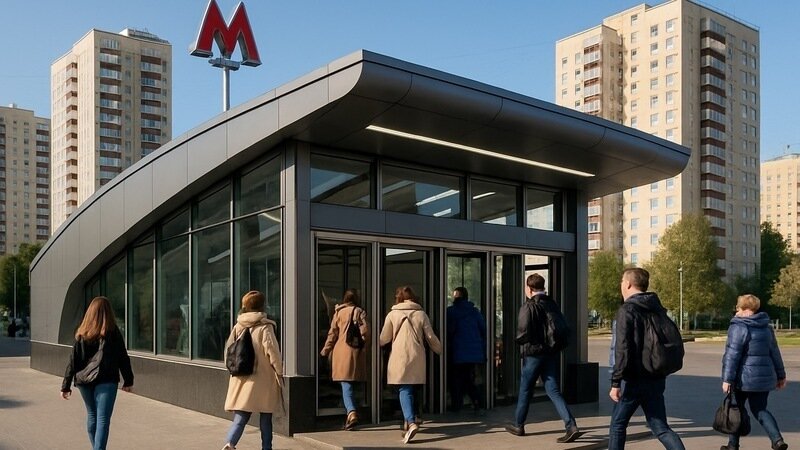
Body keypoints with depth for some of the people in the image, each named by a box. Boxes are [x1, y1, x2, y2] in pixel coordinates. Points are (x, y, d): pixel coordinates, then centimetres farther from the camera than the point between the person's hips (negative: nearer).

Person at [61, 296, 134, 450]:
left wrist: (65, 386, 4)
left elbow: (73, 361, 0)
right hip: (106, 381, -4)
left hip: (85, 381, 4)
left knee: (91, 415, 20)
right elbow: (123, 358, -2)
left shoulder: (82, 335, 1)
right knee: (103, 419, -6)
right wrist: (128, 381, 8)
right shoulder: (113, 333, -6)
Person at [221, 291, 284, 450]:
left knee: (240, 417, 4)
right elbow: (272, 352, -13)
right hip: (263, 380, -3)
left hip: (241, 379, 4)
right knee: (265, 417, 12)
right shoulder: (265, 327, -10)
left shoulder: (238, 326, 3)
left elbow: (228, 350, 6)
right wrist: (280, 372, -1)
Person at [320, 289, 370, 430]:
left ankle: (352, 413, -25)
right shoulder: (360, 312, 5)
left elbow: (332, 333, 4)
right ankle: (350, 413, 18)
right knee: (351, 384, 14)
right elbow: (365, 331, -4)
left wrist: (326, 350, 14)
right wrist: (363, 348, 8)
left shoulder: (339, 312, 4)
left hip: (341, 351, -2)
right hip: (356, 353, 2)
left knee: (346, 385, -7)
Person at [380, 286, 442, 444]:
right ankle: (410, 419, 18)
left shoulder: (392, 314, 2)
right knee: (411, 389, 16)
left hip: (399, 358, -3)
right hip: (417, 358, 3)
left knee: (404, 390, -6)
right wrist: (440, 350, 24)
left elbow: (384, 339, 8)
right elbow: (431, 337, 6)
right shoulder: (421, 314, 6)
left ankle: (411, 422, -24)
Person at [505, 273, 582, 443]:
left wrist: (519, 340, 1)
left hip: (533, 353, -6)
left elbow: (523, 332, -19)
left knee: (525, 390, 10)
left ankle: (518, 425, 25)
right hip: (551, 353, 6)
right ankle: (571, 426, -8)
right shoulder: (552, 304, 8)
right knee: (553, 390, 5)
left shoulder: (528, 307, -14)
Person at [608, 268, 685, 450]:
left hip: (637, 380, -7)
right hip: (658, 378, 7)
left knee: (618, 423, 8)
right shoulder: (657, 308, 12)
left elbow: (622, 349, -19)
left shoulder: (627, 310, -12)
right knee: (660, 427, 11)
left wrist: (616, 382, -16)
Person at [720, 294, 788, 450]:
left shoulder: (738, 328, -13)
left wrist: (727, 379, -18)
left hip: (744, 378, -6)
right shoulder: (766, 327, 11)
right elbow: (775, 353, 17)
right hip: (764, 377, 6)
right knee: (760, 409, 14)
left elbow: (732, 355, -18)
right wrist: (781, 375, 24)